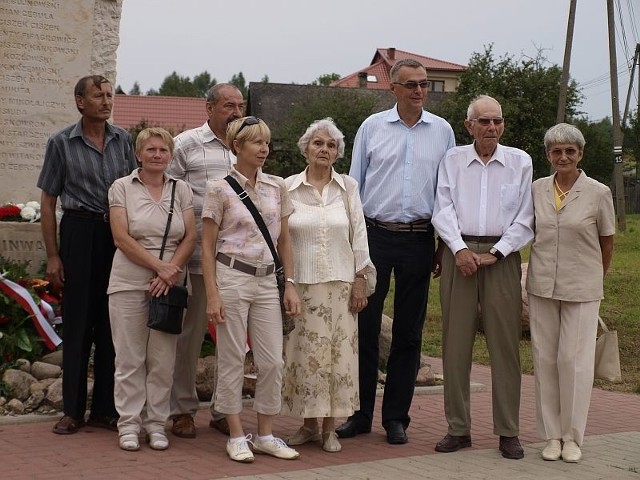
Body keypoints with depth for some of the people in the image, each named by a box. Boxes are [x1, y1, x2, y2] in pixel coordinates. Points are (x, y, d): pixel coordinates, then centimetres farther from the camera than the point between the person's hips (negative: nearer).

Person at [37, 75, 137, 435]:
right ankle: (73, 410, 10)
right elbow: (48, 202, 2)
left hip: (119, 233, 3)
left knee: (112, 323, 6)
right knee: (78, 321, 1)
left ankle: (106, 408, 15)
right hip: (79, 231, -2)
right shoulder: (62, 143, 0)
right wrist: (52, 255, -4)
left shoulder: (123, 139, 7)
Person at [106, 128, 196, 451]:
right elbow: (122, 237, -6)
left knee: (163, 358, 4)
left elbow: (190, 238, 4)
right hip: (129, 283, -2)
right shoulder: (122, 188, 2)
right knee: (130, 357, 1)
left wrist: (170, 271, -10)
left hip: (169, 284, 2)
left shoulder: (181, 190, 10)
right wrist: (159, 266, -13)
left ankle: (156, 423, 13)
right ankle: (129, 424, 9)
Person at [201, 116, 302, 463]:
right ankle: (236, 436, 12)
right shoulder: (220, 189, -4)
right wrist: (212, 294, -10)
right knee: (232, 360, 2)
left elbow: (284, 240, 13)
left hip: (267, 281, 4)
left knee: (272, 361, 4)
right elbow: (207, 246, -3)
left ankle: (265, 436, 16)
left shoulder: (277, 187, 8)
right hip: (231, 278, -4)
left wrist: (290, 284, 7)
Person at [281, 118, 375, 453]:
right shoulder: (288, 187, 2)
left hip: (340, 283, 1)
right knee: (303, 353, 0)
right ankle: (308, 424, 13)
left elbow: (359, 235, 6)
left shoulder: (348, 187, 6)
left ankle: (329, 429, 10)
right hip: (301, 283, -1)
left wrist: (360, 279, 1)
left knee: (338, 353, 1)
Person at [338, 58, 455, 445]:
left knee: (409, 333, 6)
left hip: (419, 240, 1)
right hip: (375, 235, -1)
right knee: (365, 327, 1)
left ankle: (396, 417, 16)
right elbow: (355, 184, 7)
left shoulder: (442, 131, 6)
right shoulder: (372, 127, 4)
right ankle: (360, 414, 12)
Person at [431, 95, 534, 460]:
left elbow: (525, 218, 2)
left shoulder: (520, 162, 6)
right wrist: (460, 249, -11)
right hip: (459, 253, 1)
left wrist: (494, 253, -7)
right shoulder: (453, 160, 9)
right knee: (456, 343, 1)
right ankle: (458, 429, 9)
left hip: (502, 256, -1)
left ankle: (508, 432, 6)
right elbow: (443, 210, 3)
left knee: (505, 344, -1)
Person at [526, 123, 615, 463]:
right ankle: (551, 435, 15)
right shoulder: (537, 189, 2)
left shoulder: (598, 193, -5)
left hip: (581, 288, -3)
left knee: (574, 360, -2)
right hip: (542, 285, 3)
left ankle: (572, 437, 11)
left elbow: (607, 243, 6)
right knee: (545, 359, 5)